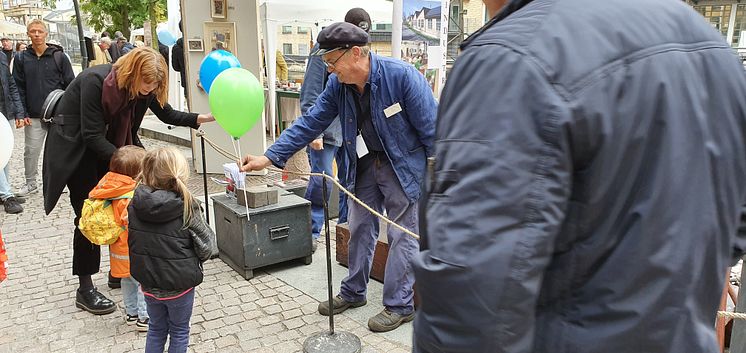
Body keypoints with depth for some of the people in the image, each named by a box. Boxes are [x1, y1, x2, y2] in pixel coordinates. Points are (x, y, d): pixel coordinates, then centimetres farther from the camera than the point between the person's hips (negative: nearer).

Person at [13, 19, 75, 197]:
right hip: (33, 116, 2)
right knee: (31, 150, 6)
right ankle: (31, 183, 22)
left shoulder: (59, 56, 0)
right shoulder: (21, 58, 6)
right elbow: (18, 88, 6)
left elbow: (71, 84, 0)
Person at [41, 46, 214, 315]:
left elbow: (167, 114, 0)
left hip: (110, 143, 6)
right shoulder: (95, 81, -30)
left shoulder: (146, 86, -13)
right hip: (76, 146, -6)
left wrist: (203, 118, -15)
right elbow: (92, 135, -29)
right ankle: (85, 288, 5)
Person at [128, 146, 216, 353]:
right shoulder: (187, 208, -22)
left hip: (148, 282, 4)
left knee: (156, 329, 24)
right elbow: (206, 247, -14)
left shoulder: (135, 205, -11)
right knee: (179, 331, 18)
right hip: (179, 284, -4)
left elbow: (129, 242, 2)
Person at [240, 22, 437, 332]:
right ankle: (353, 292, 34)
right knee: (360, 229, 15)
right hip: (364, 164, 6)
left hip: (404, 166, -6)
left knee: (402, 234, 2)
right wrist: (269, 157, -11)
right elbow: (311, 123, -5)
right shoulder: (337, 84, -7)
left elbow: (431, 127, -18)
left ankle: (399, 305, 17)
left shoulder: (401, 75, -24)